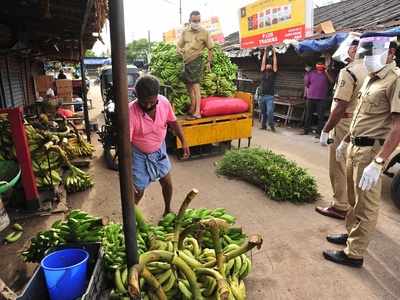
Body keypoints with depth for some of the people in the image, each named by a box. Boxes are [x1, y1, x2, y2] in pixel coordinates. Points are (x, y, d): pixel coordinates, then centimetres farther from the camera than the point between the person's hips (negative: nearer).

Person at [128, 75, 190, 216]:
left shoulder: (164, 102, -19)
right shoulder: (131, 111, -32)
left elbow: (173, 122, 1)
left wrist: (183, 141, 1)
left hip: (159, 150, 4)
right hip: (139, 155, -4)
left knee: (167, 183, 17)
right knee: (138, 191, 4)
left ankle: (168, 210, 44)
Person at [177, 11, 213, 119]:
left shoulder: (204, 32, -1)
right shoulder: (185, 32, 9)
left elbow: (210, 48, 4)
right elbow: (178, 45, 14)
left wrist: (209, 62, 1)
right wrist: (179, 49, -9)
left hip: (196, 60, -6)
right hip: (186, 60, 6)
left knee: (195, 84, -15)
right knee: (188, 84, 13)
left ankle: (197, 111, -19)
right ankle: (193, 105, 30)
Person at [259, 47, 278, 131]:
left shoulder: (273, 73, 8)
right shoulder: (263, 72, 13)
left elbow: (275, 64, 3)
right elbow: (263, 62, 12)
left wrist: (274, 53, 6)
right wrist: (265, 52, 14)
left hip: (270, 96, -3)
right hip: (262, 95, 3)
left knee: (269, 111, -14)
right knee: (263, 112, 9)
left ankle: (272, 125, -4)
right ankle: (263, 125, 19)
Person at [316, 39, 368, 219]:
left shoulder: (348, 71, -17)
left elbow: (340, 106, -22)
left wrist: (325, 130, -17)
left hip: (345, 124, -8)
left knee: (338, 167, 3)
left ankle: (340, 206, 13)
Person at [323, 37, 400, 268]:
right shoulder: (371, 79, 13)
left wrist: (378, 163, -29)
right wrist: (345, 141, 24)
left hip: (371, 151, -9)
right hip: (355, 147, 9)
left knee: (365, 205, 3)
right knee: (354, 198, 22)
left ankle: (354, 254, 15)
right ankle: (351, 233, 40)